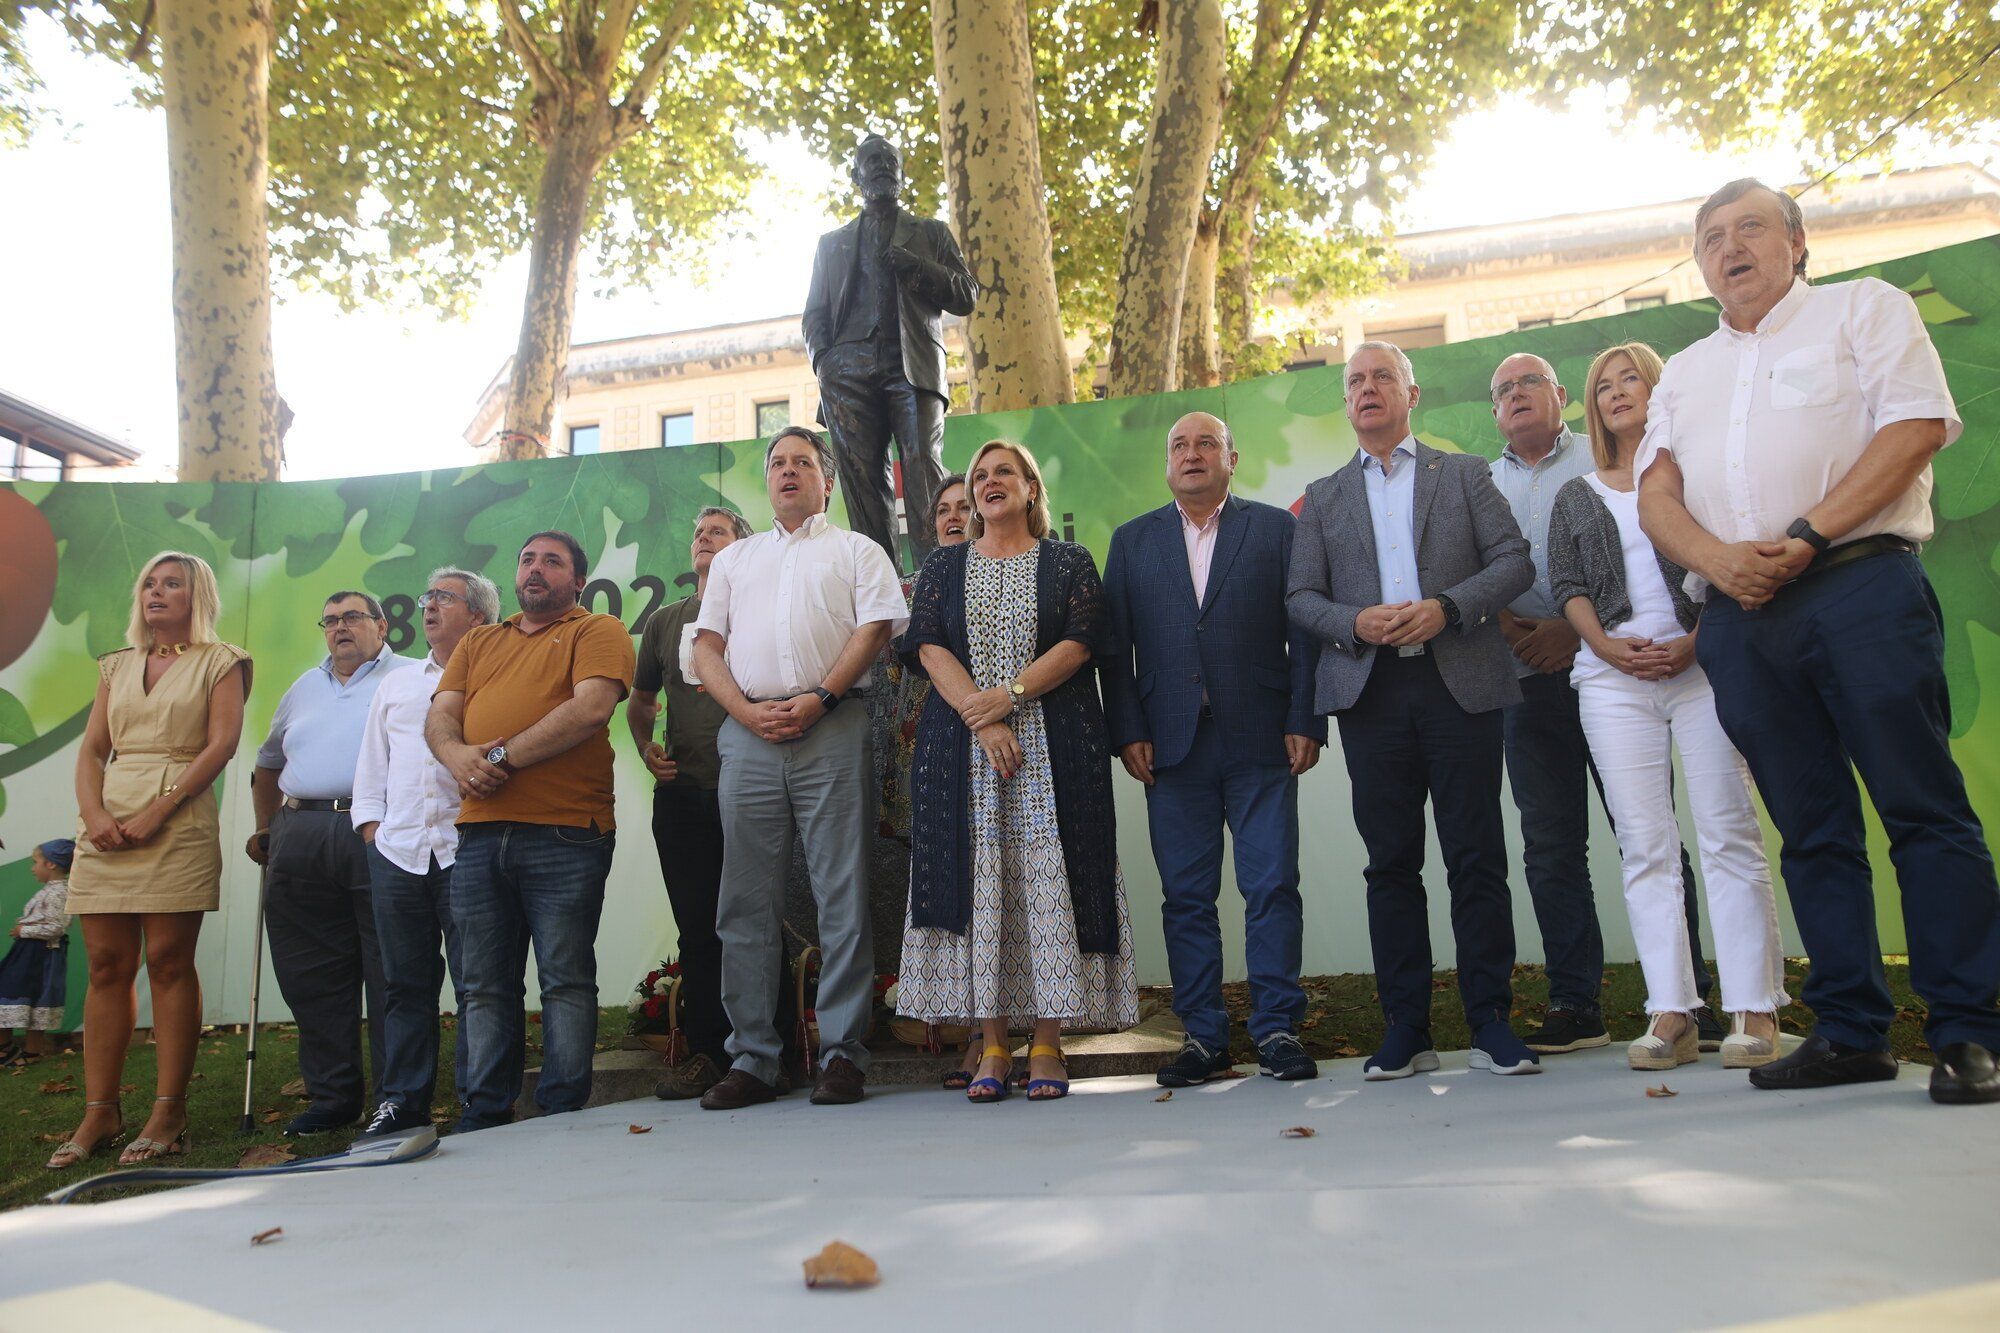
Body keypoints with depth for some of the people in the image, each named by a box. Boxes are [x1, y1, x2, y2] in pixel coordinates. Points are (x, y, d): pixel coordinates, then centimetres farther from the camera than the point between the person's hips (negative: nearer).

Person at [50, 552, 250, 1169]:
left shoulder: (219, 662, 6)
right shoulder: (117, 666, 21)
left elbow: (222, 743, -6)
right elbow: (91, 750, 13)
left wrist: (159, 810, -15)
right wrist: (93, 813, -6)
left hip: (178, 821, -5)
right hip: (106, 823, 5)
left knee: (168, 962, -5)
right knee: (106, 966, 4)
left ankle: (169, 1112, -1)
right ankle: (99, 1112, 9)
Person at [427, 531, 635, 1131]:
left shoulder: (598, 631, 6)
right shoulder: (478, 642, 24)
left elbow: (591, 708, -10)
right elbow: (439, 717, 14)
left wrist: (503, 756, -12)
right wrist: (459, 756, -9)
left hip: (564, 835, -5)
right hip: (478, 834, 6)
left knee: (566, 980, -2)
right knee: (484, 986, 8)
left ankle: (563, 1113, 5)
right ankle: (484, 1115, 15)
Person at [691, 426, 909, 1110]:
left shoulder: (856, 550, 15)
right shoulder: (733, 558, 25)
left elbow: (875, 629, 0)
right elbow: (707, 645, 15)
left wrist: (819, 698, -13)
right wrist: (747, 710, -3)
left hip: (831, 729, -3)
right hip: (748, 736, 3)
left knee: (842, 894, -4)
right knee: (746, 900, 2)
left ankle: (843, 1053, 2)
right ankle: (753, 1058, 9)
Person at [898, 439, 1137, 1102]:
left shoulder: (1069, 563, 11)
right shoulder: (942, 569, 16)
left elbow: (1079, 643, -2)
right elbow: (928, 649, 2)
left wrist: (1009, 694, -15)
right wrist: (980, 719, -13)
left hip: (1054, 748, -1)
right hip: (961, 749, 2)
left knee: (1047, 879, -6)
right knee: (976, 881, -3)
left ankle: (1047, 1043, 0)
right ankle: (993, 1044, 3)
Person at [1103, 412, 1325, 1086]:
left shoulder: (1278, 529, 9)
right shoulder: (1133, 541, 14)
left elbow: (1305, 631, 4)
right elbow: (1115, 645, 8)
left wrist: (1305, 722, -5)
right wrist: (1128, 732, -1)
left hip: (1260, 741, -1)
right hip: (1173, 745, 2)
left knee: (1273, 887, 0)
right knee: (1185, 896, 4)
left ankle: (1278, 1029, 10)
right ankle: (1202, 1035, 13)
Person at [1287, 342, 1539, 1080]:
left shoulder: (1465, 474, 14)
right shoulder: (1323, 497, 17)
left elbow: (1514, 561, 5)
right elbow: (1301, 596, 10)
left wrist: (1447, 607, -12)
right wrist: (1354, 622, -10)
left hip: (1460, 681, -1)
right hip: (1369, 691, 2)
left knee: (1476, 856, -2)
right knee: (1390, 861, 3)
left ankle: (1491, 1022, 7)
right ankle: (1405, 1029, 9)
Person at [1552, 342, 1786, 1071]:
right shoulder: (1575, 497, 19)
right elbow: (1565, 585, 10)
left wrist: (1694, 643, -13)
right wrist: (1608, 645, -8)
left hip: (1700, 663, -2)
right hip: (1612, 678, 3)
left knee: (1729, 834, -6)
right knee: (1644, 846, -2)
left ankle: (1754, 1010, -2)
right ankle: (1671, 1012, 0)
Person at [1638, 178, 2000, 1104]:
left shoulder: (1864, 308, 11)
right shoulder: (1685, 371, 24)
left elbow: (1916, 426, -4)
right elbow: (1655, 493, 12)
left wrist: (1804, 538, -14)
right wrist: (1717, 558, -9)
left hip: (1859, 585, -4)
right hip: (1740, 616, 4)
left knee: (1923, 809, -6)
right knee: (1811, 828, 6)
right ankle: (1850, 1031, 11)